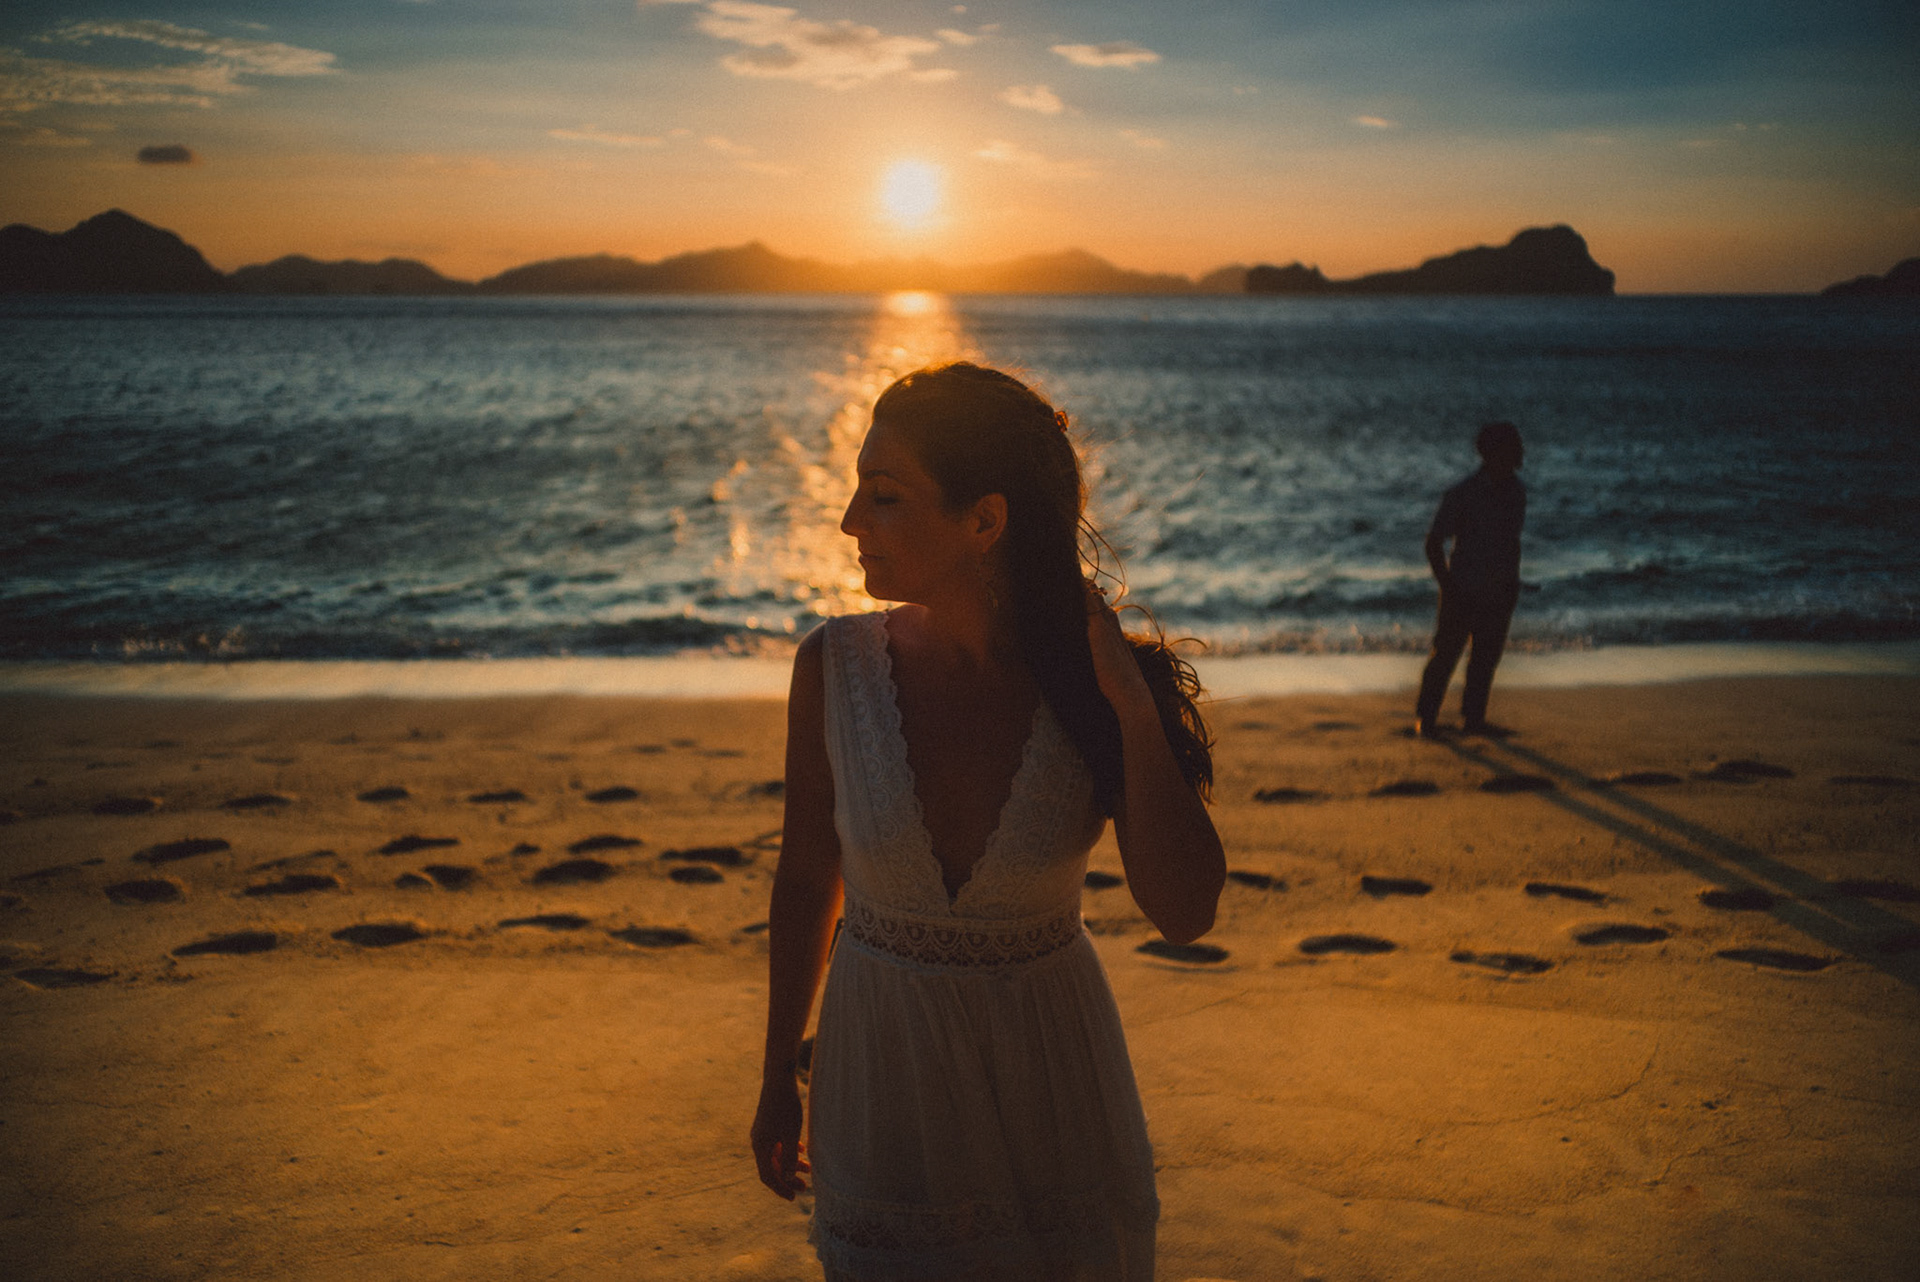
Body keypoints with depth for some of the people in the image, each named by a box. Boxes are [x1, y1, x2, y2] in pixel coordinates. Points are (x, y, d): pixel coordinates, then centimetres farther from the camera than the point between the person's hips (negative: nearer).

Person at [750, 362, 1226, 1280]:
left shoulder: (1088, 679, -15)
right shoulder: (836, 666, -14)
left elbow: (1183, 913, -20)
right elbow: (806, 876, -1)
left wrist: (1135, 707, -27)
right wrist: (779, 1081, 7)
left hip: (1050, 1083, 0)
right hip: (881, 1070, 0)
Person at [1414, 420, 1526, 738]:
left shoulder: (1516, 491, 2)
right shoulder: (1463, 494, -17)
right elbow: (1433, 542, -12)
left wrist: (1513, 581, 12)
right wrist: (1447, 587, -12)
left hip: (1499, 593, 6)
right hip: (1464, 591, -6)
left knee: (1487, 656, 11)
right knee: (1445, 654, 3)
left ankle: (1473, 717, 23)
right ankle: (1426, 717, 17)